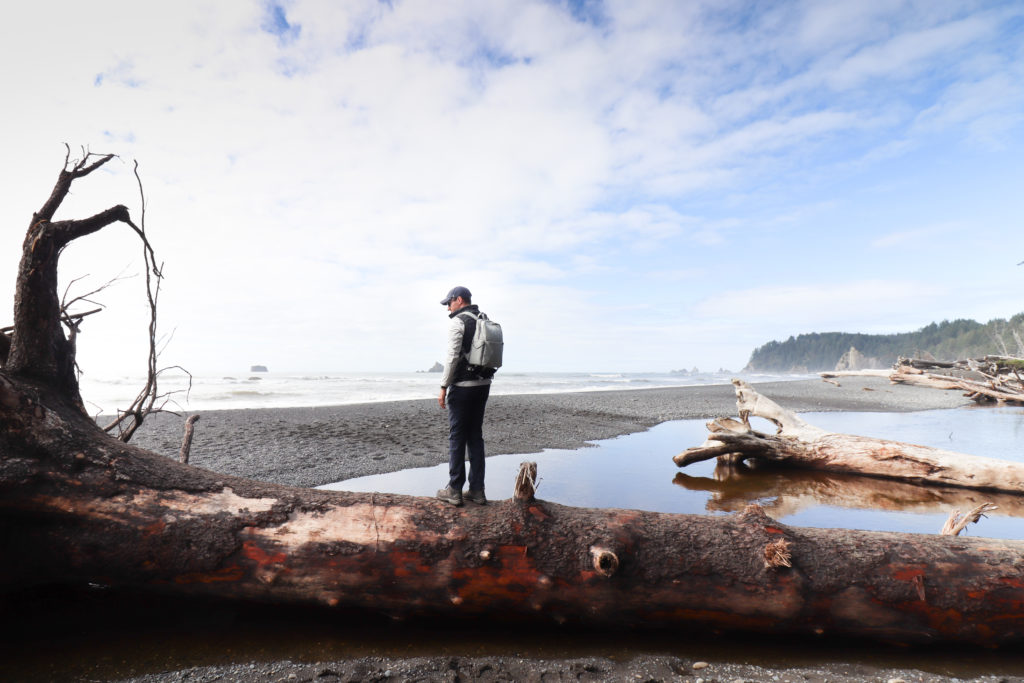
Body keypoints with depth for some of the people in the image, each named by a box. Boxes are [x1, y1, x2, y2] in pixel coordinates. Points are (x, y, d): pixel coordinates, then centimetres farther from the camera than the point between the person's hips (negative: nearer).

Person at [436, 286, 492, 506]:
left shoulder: (458, 322, -10)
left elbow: (452, 357, -17)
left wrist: (444, 387, -12)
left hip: (462, 386, -7)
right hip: (483, 384, 7)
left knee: (457, 437, 1)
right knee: (476, 436, 11)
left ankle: (454, 490, 7)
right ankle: (477, 490, 14)